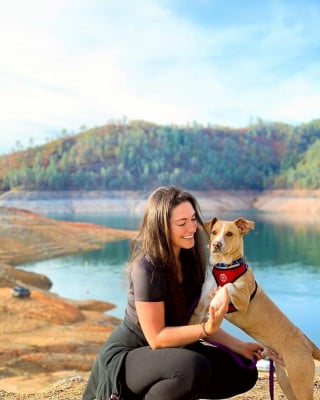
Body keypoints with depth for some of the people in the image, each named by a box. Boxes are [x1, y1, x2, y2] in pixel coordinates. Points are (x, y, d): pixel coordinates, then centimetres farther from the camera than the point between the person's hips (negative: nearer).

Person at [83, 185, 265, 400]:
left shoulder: (190, 259, -2)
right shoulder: (147, 268, -26)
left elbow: (193, 321, 1)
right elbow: (156, 338, -24)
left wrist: (239, 346, -7)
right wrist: (207, 328, -34)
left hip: (168, 350, 8)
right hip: (126, 356, -8)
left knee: (244, 372, 2)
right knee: (196, 367, -35)